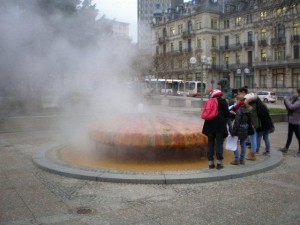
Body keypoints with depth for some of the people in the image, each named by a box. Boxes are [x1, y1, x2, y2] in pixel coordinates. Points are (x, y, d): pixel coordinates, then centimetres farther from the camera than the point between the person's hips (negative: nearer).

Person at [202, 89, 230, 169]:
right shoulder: (222, 101, -3)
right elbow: (227, 113, -5)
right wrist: (224, 120, 14)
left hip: (210, 126, 5)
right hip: (220, 126, -4)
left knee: (210, 144, 8)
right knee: (219, 144, 0)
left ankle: (210, 163, 9)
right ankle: (219, 163, -1)